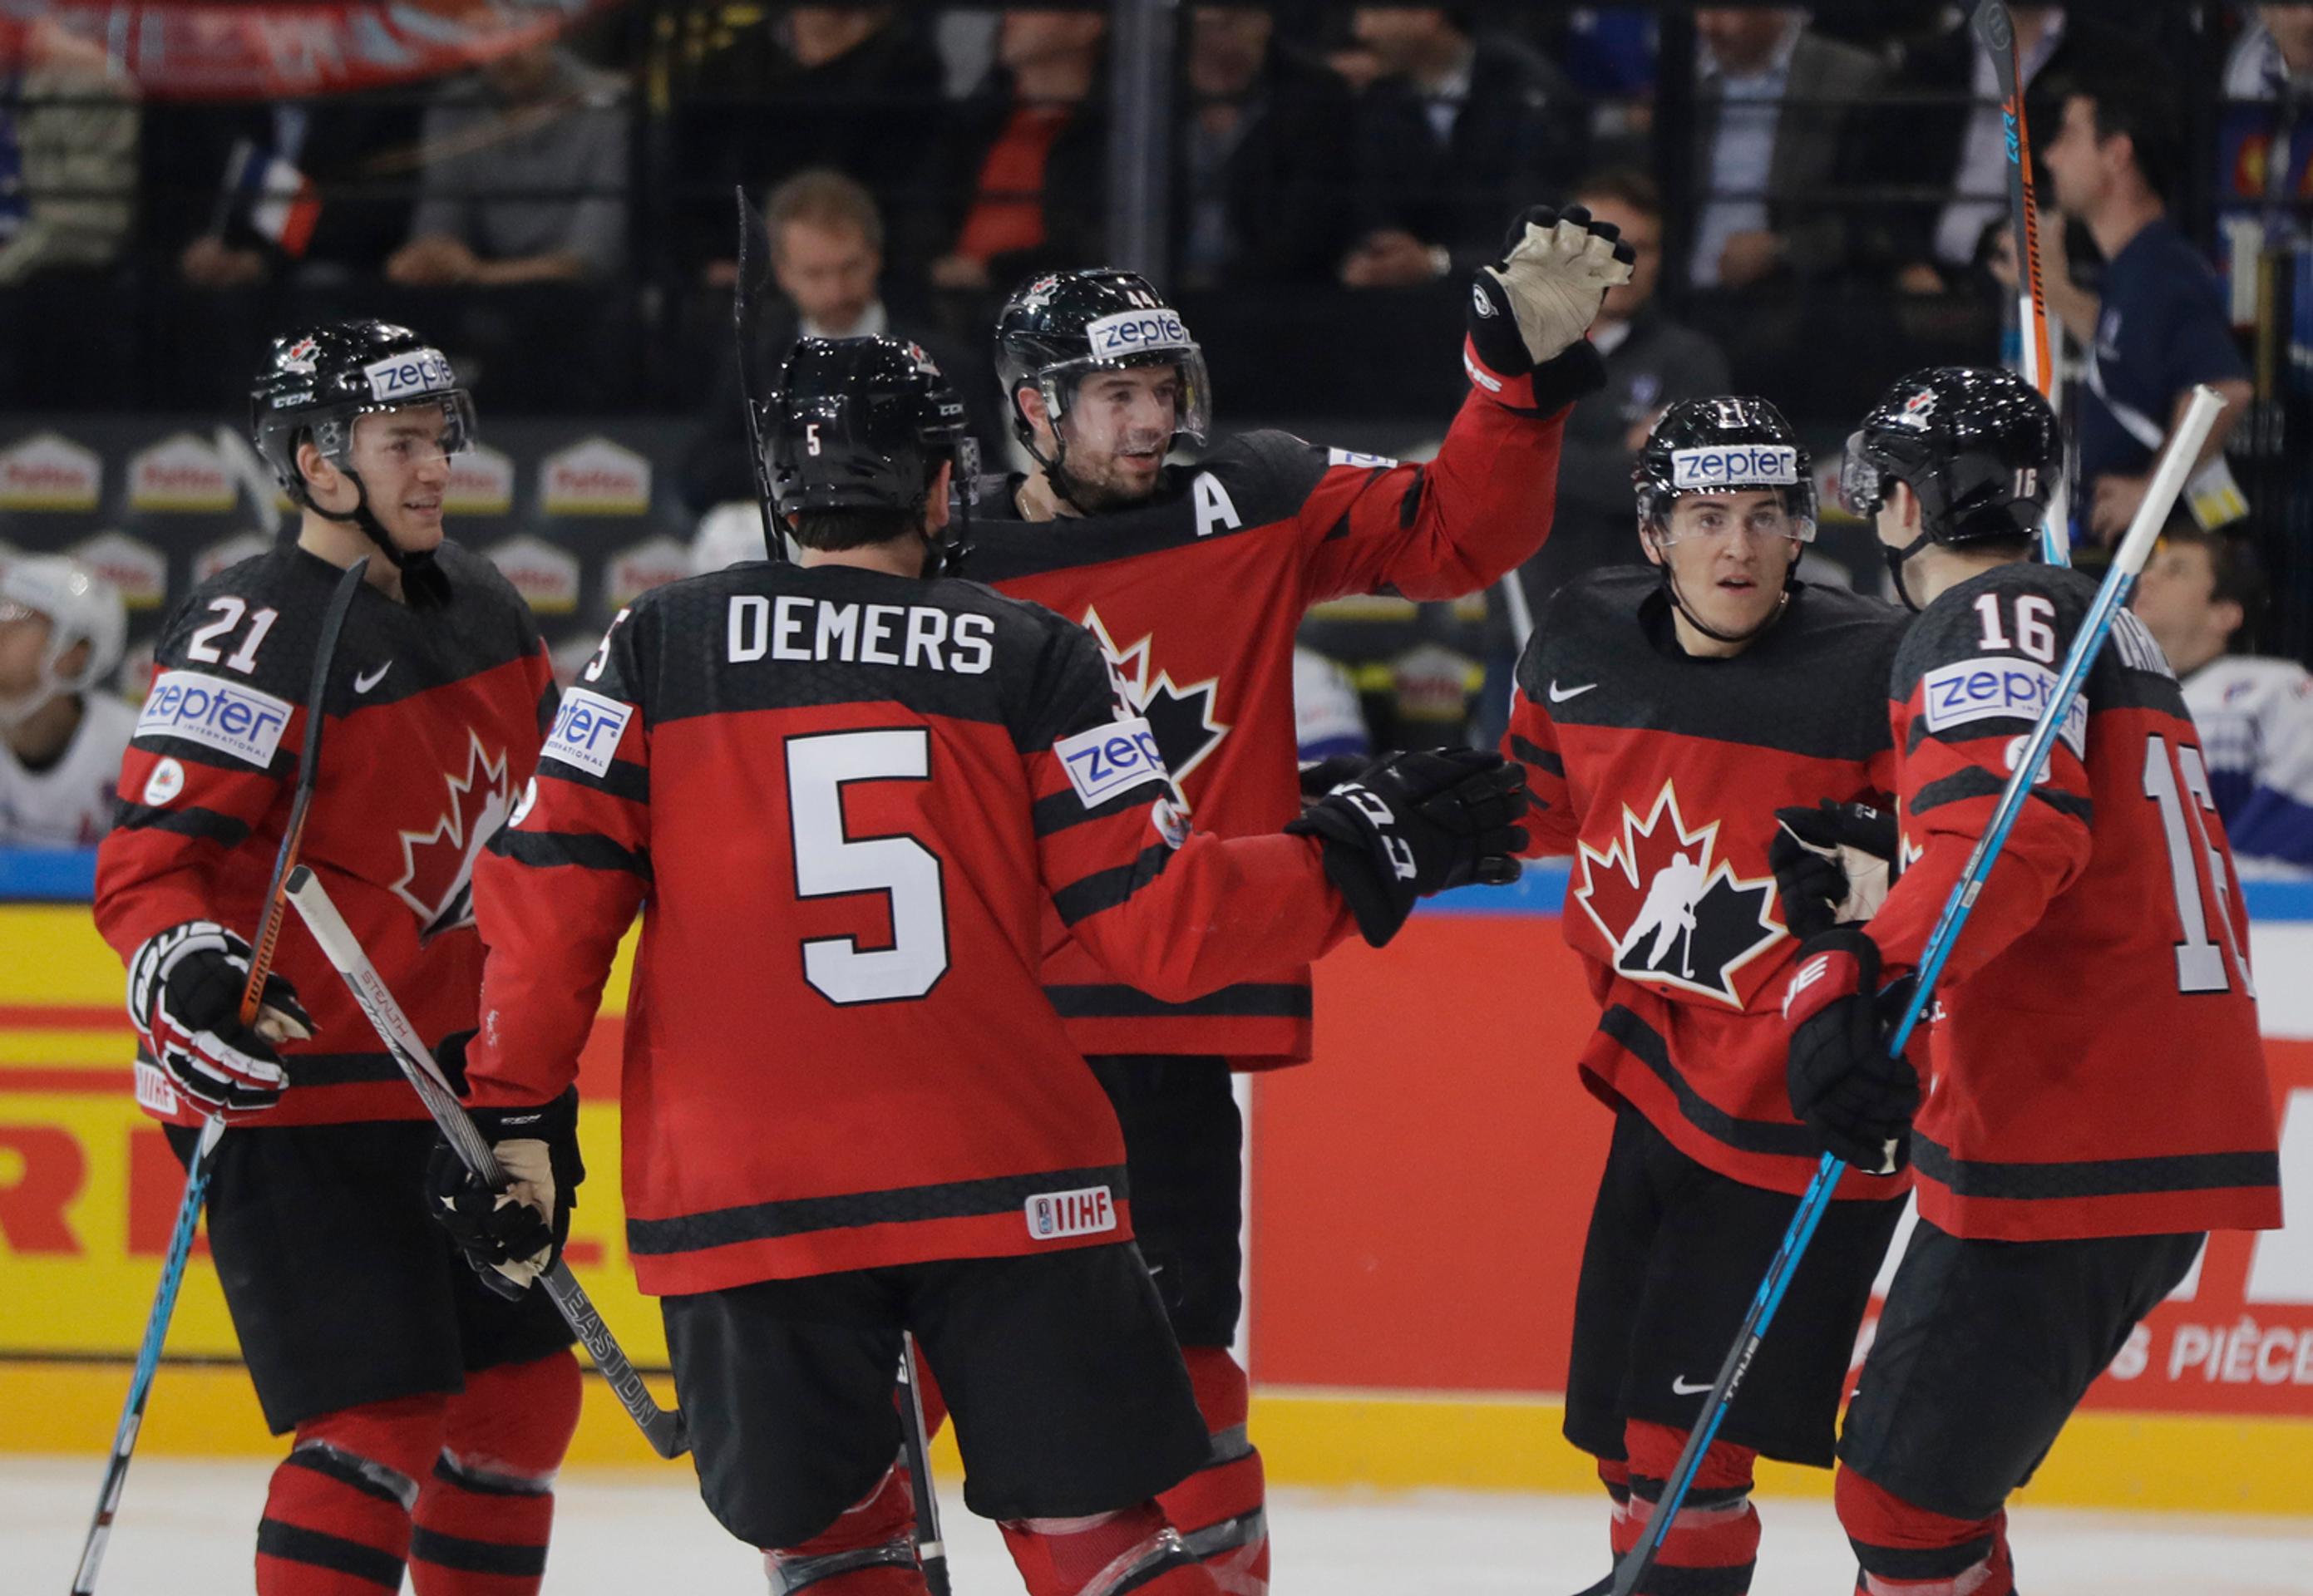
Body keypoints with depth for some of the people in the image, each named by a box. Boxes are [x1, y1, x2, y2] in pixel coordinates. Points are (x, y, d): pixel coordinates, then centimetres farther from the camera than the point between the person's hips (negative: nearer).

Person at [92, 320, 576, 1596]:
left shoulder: (477, 606, 9)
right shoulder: (253, 639, -17)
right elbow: (146, 863, -22)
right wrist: (188, 973, -40)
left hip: (454, 1091, 9)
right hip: (294, 1108, -9)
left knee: (522, 1395, 14)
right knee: (384, 1421, -16)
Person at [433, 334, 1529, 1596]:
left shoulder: (658, 649, 6)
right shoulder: (1029, 658, 3)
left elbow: (550, 888, 0)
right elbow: (1161, 918, -1)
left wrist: (517, 1113, 7)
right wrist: (1363, 860, 12)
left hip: (739, 1197, 0)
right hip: (1007, 1188, 0)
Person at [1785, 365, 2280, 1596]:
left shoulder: (1989, 621, -7)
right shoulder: (2107, 629, 23)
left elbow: (2017, 825, -26)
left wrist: (1856, 976, -36)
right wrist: (1871, 884, 32)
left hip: (2064, 1156, -10)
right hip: (2186, 1121, 10)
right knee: (1934, 1472, 19)